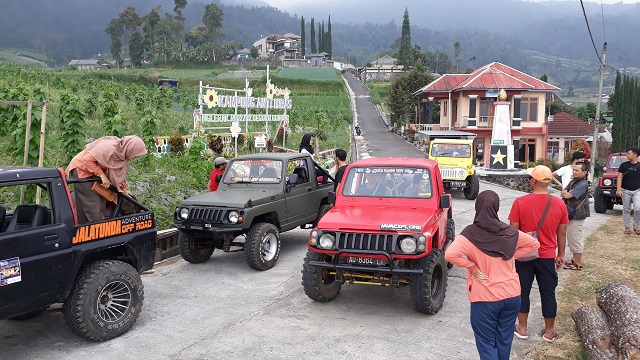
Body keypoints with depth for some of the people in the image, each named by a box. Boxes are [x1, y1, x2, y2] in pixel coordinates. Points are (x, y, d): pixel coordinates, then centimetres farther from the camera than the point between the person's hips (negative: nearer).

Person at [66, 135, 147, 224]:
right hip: (81, 170, -8)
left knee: (101, 202, 8)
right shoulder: (109, 147, -33)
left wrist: (123, 188, 11)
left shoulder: (123, 152, -5)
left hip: (94, 174, 9)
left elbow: (119, 172, 10)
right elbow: (87, 160, -30)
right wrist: (102, 175, -27)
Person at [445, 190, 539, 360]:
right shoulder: (509, 232, -1)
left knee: (487, 342, 8)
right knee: (504, 340, 19)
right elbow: (534, 244, 12)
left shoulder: (471, 234, -15)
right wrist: (511, 257, 8)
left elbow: (450, 254, -27)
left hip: (484, 298, -4)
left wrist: (472, 267, -13)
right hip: (511, 295, 4)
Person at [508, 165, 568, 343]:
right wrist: (561, 254, 16)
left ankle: (522, 328, 23)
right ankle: (549, 331, 25)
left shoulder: (520, 202, -15)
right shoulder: (559, 204, -6)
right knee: (548, 293, 13)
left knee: (523, 291, 13)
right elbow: (561, 233, 2)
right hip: (547, 256, 2)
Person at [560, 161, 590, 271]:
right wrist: (566, 193, -13)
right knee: (573, 238, 18)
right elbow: (563, 193, 7)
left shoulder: (583, 184, -18)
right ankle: (575, 259, 30)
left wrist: (565, 193, -2)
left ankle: (578, 264, 6)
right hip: (571, 214, 9)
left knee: (575, 238, -3)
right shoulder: (573, 181, 11)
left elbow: (567, 195, -22)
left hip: (577, 215, -9)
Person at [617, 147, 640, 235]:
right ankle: (627, 227, 15)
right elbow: (620, 177, -1)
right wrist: (618, 189, -11)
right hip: (626, 191, 1)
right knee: (626, 209, 6)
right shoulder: (624, 165, 2)